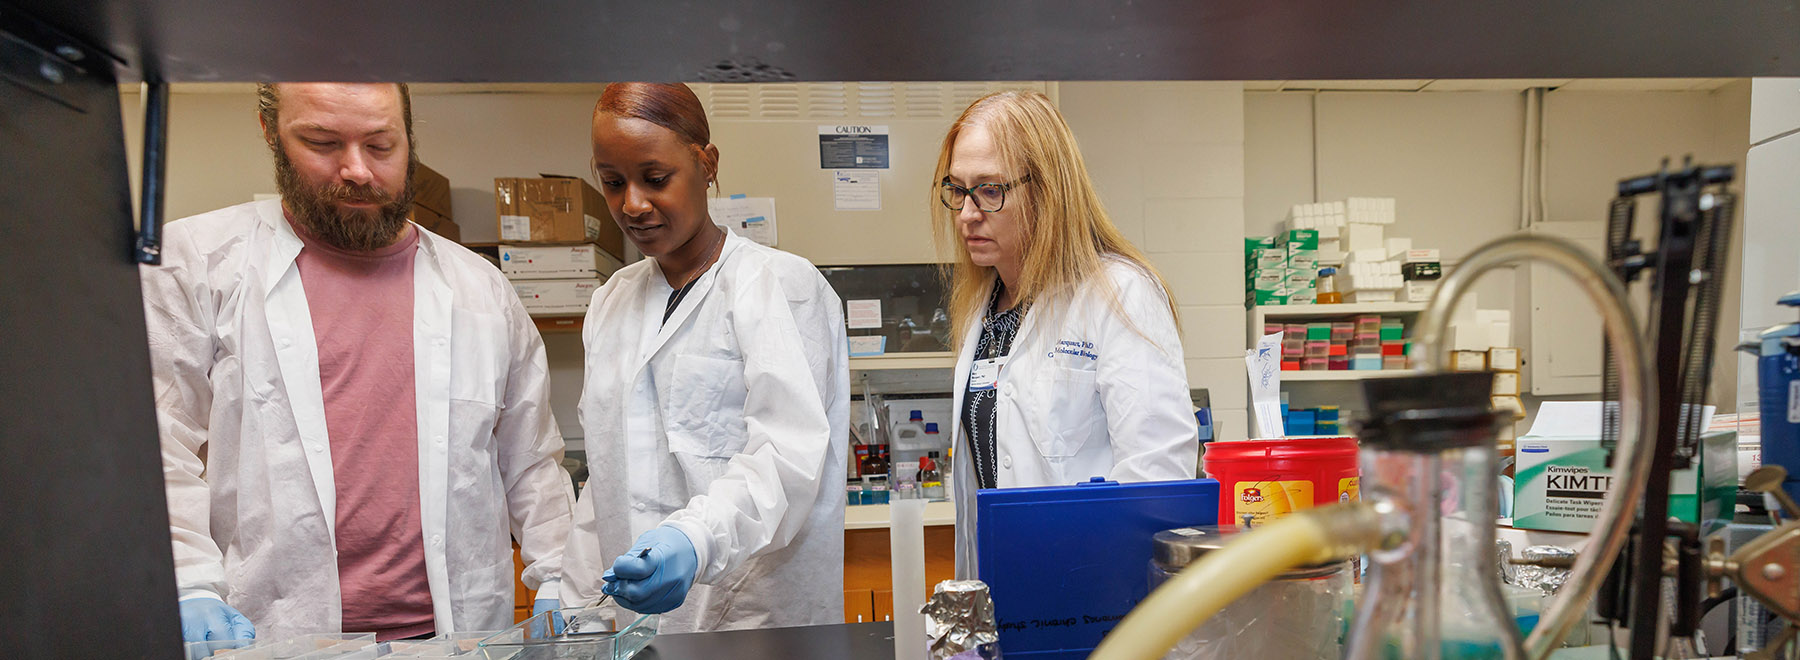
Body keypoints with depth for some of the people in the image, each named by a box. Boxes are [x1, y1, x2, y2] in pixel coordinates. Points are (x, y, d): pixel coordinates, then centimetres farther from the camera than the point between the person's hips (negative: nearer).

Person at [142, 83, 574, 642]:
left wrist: (557, 584, 5)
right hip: (265, 635, -1)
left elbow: (531, 462, 13)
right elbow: (156, 451, 1)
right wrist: (191, 589, -11)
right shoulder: (196, 264, 7)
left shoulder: (481, 290, 12)